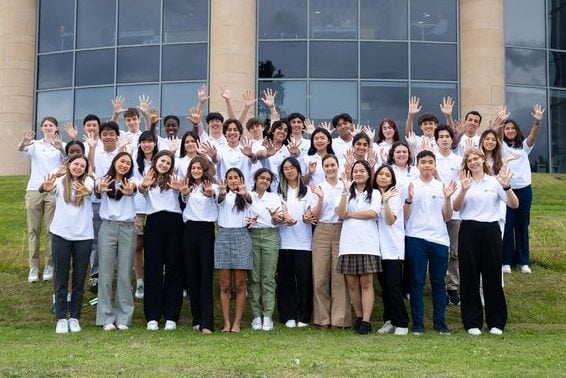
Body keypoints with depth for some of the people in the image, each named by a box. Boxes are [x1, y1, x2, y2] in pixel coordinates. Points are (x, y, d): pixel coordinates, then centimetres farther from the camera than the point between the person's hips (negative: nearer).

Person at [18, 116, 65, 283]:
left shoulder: (61, 145, 3)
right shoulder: (35, 145, 10)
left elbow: (69, 157, -20)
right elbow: (20, 150, -11)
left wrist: (60, 148, -43)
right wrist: (23, 143, -37)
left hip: (53, 192, -2)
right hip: (34, 190, 2)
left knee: (51, 230, 2)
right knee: (33, 230, 2)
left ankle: (49, 266, 9)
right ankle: (33, 267, 5)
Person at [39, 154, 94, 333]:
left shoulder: (87, 180, 3)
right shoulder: (59, 181, 2)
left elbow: (90, 189, -21)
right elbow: (42, 188, -18)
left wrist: (86, 191, -46)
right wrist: (46, 187, -43)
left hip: (83, 236, 0)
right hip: (61, 234, 0)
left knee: (79, 279, 7)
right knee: (61, 278, 4)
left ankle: (74, 317, 17)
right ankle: (61, 318, 11)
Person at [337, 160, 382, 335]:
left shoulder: (374, 194, 10)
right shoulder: (347, 193, 14)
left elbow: (373, 213, -8)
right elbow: (342, 214, -2)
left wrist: (350, 214, -3)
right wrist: (345, 191, -8)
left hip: (367, 243, -2)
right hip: (348, 243, 2)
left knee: (366, 283, -4)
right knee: (352, 284, 4)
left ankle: (366, 321, -5)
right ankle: (358, 317, 15)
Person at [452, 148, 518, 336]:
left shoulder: (494, 182, 5)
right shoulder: (463, 182, 8)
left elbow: (514, 205, -3)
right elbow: (456, 208, -6)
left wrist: (506, 187, -20)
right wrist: (464, 190, -22)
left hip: (490, 230, 0)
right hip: (469, 230, 1)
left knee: (493, 275, 3)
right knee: (469, 276, 2)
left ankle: (496, 322, 14)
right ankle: (472, 322, 11)